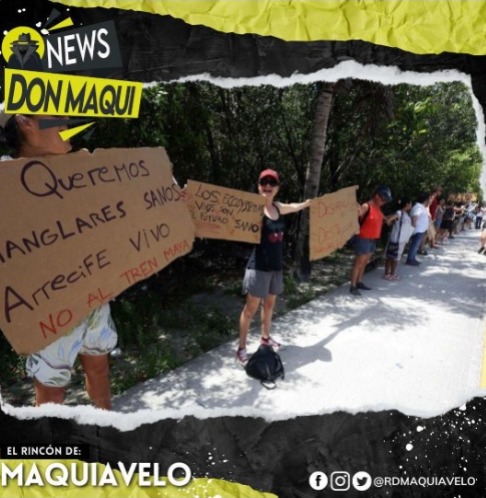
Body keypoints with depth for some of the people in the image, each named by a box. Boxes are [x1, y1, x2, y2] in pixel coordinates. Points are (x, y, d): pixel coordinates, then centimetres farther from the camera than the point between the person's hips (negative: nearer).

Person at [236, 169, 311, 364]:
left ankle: (265, 337, 40)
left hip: (276, 266, 7)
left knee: (269, 304, 21)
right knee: (251, 308, 0)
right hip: (259, 266, -7)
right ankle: (241, 348, 11)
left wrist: (308, 202, 43)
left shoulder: (278, 207, 8)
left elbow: (295, 206, 29)